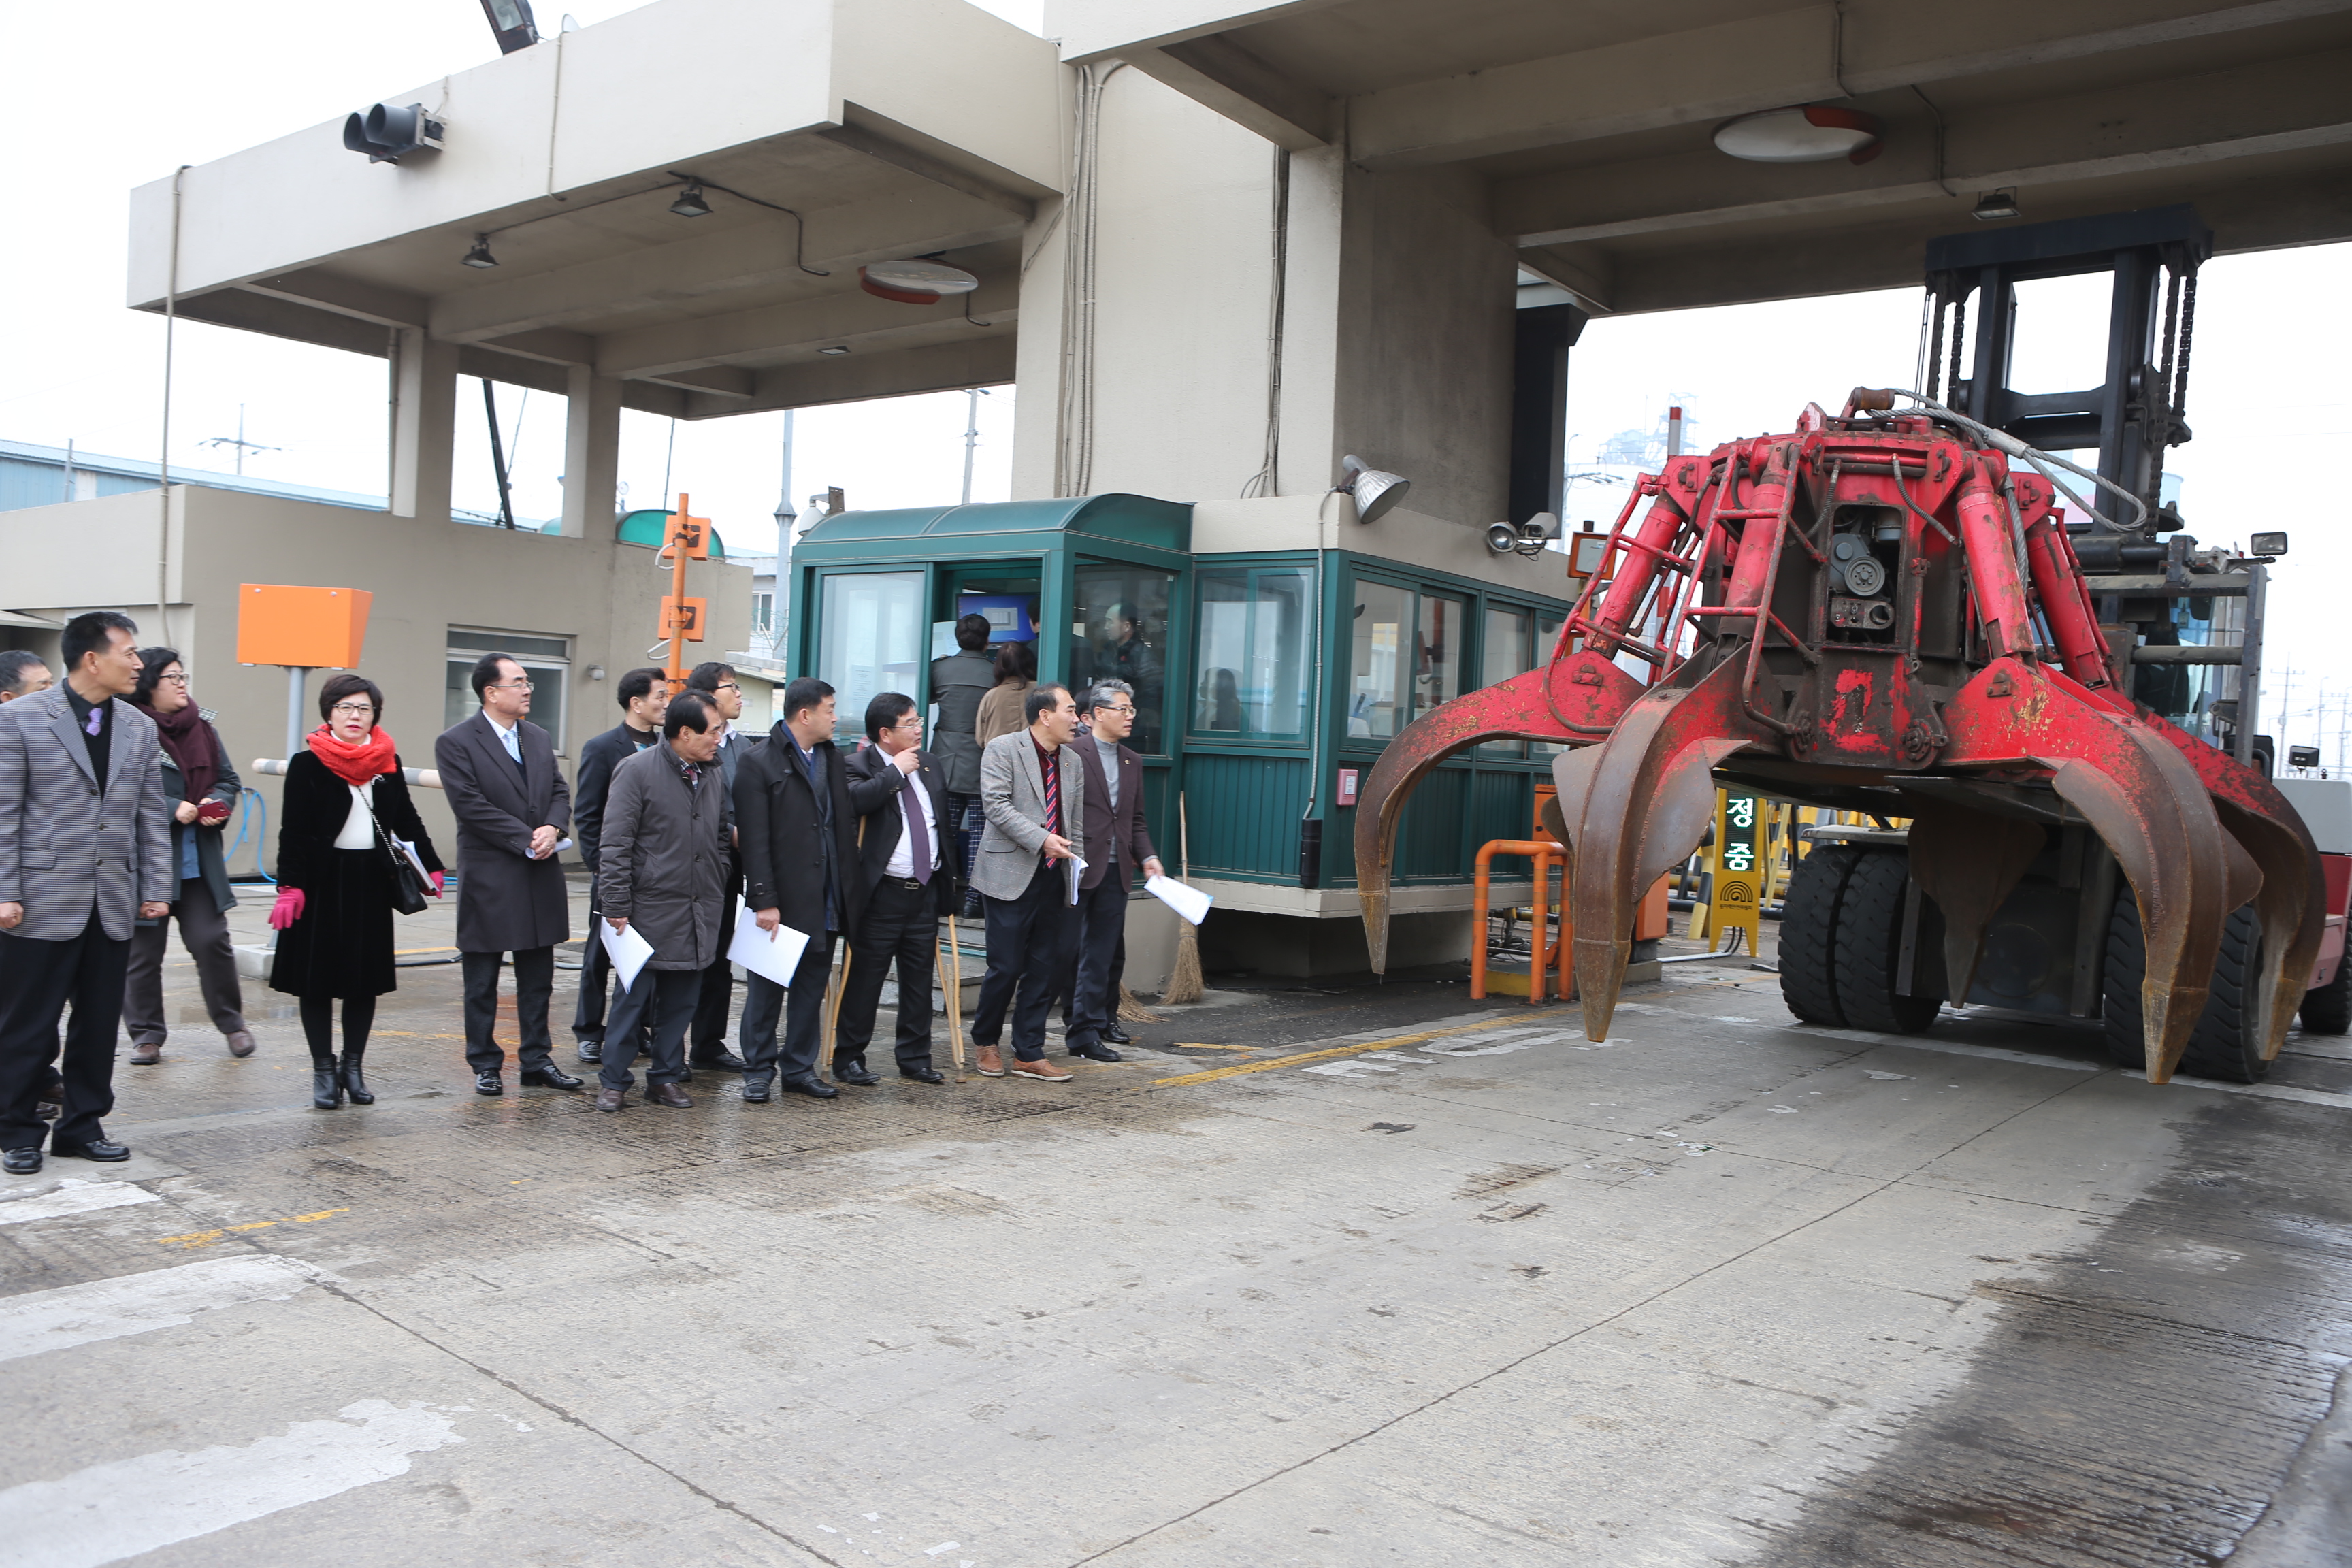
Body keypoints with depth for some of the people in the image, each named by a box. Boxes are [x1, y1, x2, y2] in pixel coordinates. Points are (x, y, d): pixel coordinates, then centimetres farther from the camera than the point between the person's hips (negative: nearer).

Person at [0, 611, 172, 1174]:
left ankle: (83, 1126, 22)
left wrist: (156, 889, 5)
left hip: (113, 905, 5)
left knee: (99, 1023, 10)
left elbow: (152, 816, 10)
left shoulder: (140, 728, 9)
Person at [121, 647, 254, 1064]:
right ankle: (147, 1034, 19)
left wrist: (218, 803, -2)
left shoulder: (202, 729, 10)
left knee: (211, 940, 1)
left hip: (199, 859, 4)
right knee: (144, 948, 5)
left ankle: (231, 1022, 18)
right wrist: (173, 808, -19)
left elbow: (228, 779, 17)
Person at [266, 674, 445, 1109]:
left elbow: (407, 820, 14)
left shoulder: (388, 763, 7)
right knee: (318, 977, 3)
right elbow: (293, 831, -7)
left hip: (371, 881, 4)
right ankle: (324, 1070, 12)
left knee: (366, 978, 7)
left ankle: (353, 1067, 17)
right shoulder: (307, 764, -4)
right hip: (323, 881, -3)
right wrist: (289, 886, -15)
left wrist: (431, 866, 10)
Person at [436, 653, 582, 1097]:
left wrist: (553, 828, -10)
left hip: (540, 878, 6)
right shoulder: (456, 742, -8)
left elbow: (560, 791, 11)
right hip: (489, 880, -6)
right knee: (482, 981, 6)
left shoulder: (539, 738, 12)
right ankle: (485, 1064, 17)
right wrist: (526, 840, -16)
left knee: (538, 976, 12)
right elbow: (471, 805, -16)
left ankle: (537, 1059, 21)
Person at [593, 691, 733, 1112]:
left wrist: (719, 894, 13)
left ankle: (665, 1077, 20)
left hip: (700, 914, 6)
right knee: (636, 996, -1)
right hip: (651, 909, -6)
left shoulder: (713, 776, 12)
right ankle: (613, 1081, 11)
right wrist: (616, 905, -12)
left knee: (681, 1001, 9)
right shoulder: (637, 771, -8)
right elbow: (616, 844, -9)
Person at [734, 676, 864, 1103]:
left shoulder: (833, 760, 12)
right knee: (767, 987, 5)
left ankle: (800, 1067, 21)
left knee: (812, 987, 11)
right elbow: (755, 841, -12)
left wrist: (850, 888, 8)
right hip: (784, 900, -6)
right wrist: (764, 901, -17)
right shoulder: (760, 765, -8)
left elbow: (848, 824, 16)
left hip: (826, 901, 6)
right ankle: (759, 1070, 16)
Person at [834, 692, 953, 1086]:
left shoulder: (930, 766, 13)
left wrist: (948, 880, 19)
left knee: (919, 979, 11)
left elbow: (945, 822, 21)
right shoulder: (860, 766, -7)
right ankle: (848, 1057, 13)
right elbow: (855, 799, -30)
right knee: (865, 977, 1)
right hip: (882, 894, -6)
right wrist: (897, 771, -21)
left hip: (925, 890, 6)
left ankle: (915, 1058, 21)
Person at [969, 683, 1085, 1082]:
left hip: (1054, 879, 6)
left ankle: (1029, 1054, 15)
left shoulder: (1071, 762, 16)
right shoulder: (1002, 749, -4)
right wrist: (1041, 839, -23)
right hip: (1011, 876, -6)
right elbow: (996, 803, -15)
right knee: (1006, 967, -2)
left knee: (1047, 967, 6)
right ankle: (986, 1043, 20)